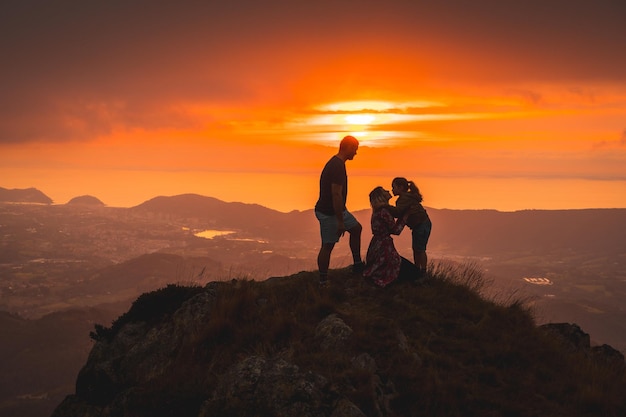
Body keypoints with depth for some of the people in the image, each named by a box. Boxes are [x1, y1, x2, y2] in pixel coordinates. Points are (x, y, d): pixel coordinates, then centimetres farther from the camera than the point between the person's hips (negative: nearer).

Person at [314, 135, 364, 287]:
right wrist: (340, 221, -25)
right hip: (329, 213, -10)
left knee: (356, 228, 20)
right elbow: (336, 195, -28)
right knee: (328, 246, -3)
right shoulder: (338, 166, -24)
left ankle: (357, 264, 27)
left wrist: (341, 217, 26)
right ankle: (323, 282, 6)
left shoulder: (335, 163, 9)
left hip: (337, 210, 10)